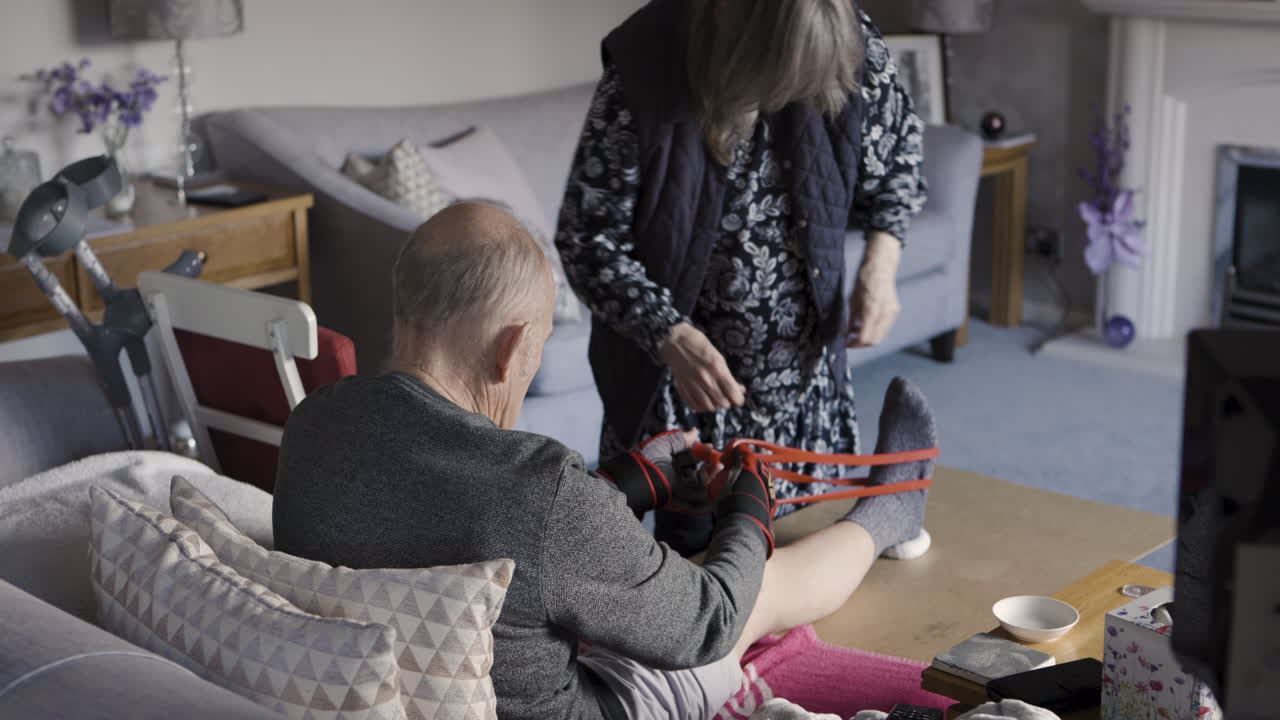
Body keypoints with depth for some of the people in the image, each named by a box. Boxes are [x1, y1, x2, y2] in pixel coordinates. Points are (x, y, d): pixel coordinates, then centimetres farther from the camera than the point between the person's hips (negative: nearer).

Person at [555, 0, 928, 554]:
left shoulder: (851, 51, -14)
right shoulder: (645, 76, -24)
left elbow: (900, 149, 6)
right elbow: (587, 237, -19)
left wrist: (881, 261, -9)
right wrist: (671, 337, -31)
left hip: (803, 359, 3)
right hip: (677, 356, -3)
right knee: (689, 553, 5)